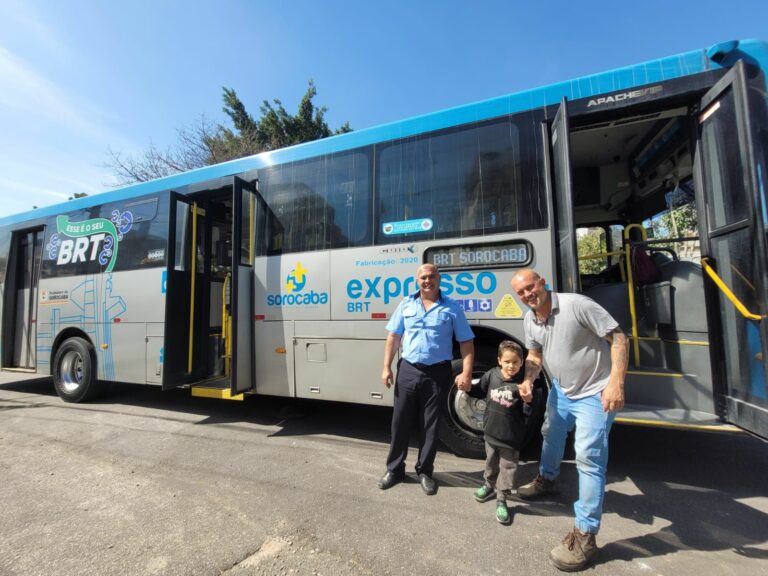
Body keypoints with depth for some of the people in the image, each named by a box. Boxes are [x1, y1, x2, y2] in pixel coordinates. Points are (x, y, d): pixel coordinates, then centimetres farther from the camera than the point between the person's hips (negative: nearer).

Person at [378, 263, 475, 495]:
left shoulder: (452, 308, -1)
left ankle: (425, 471, 31)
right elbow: (393, 337, 6)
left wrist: (466, 373, -13)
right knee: (400, 421, 11)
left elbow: (466, 342, -2)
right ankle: (394, 468, 30)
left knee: (430, 424, 11)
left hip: (438, 373, -2)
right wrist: (387, 367, 0)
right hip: (408, 370, 2)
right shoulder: (406, 304, 5)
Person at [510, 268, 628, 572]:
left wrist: (616, 383, -30)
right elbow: (534, 354, 8)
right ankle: (546, 479, 52)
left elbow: (618, 337, -23)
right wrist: (528, 380, -9)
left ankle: (584, 536, 8)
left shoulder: (576, 304, -25)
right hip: (561, 390, 8)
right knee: (551, 434, 25)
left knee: (589, 459, -7)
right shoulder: (530, 320, -3)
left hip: (595, 394, -7)